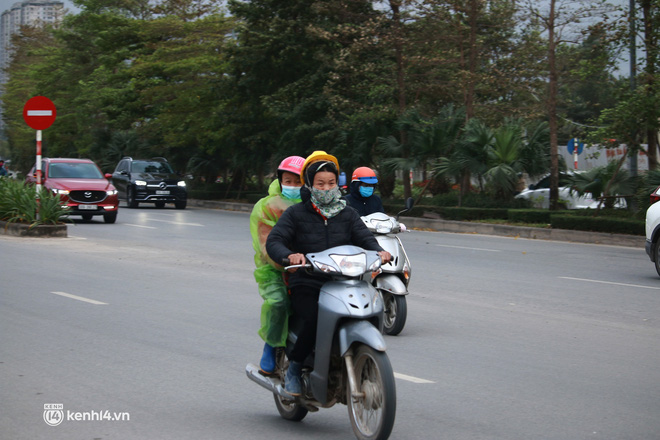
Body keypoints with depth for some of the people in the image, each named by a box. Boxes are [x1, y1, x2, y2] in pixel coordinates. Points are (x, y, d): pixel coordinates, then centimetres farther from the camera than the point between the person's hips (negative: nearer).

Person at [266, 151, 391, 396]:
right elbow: (273, 241, -4)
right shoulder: (296, 214, 7)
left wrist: (378, 251, -19)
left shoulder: (347, 214, 17)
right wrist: (289, 255, -27)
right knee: (316, 320, -34)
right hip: (306, 286, -3)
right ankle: (294, 366, -8)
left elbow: (364, 238, 5)